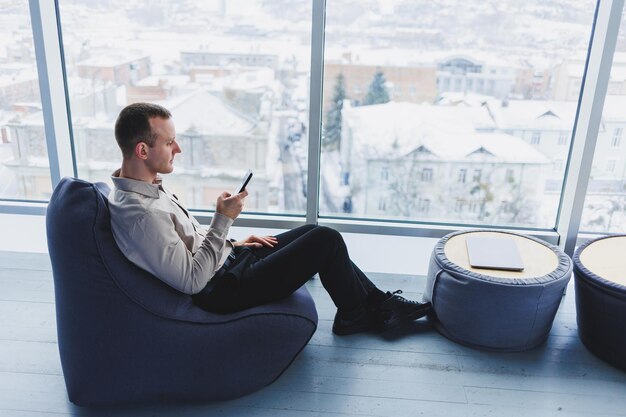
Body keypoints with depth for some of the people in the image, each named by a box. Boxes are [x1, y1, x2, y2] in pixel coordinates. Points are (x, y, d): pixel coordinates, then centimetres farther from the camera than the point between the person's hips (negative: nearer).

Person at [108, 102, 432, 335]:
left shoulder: (140, 187, 4)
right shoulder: (141, 214, -29)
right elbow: (192, 281, -27)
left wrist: (231, 243, 12)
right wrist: (223, 220, -24)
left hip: (227, 259, 10)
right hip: (225, 288, -10)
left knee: (316, 234, 12)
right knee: (327, 240, -10)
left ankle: (379, 302, 23)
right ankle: (355, 314, 16)